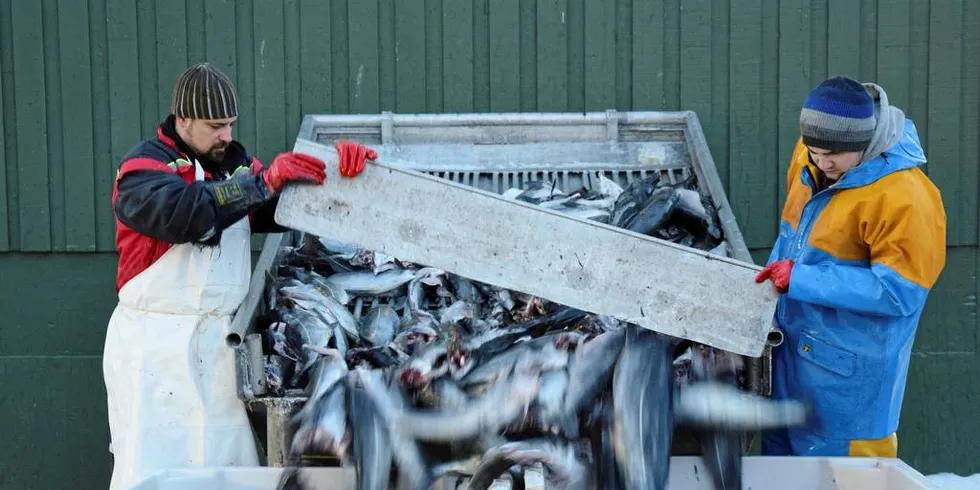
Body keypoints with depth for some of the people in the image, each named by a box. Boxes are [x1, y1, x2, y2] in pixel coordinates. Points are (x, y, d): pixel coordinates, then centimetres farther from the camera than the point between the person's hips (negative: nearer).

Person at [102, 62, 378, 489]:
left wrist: (339, 166, -4)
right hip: (154, 343, -6)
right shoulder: (144, 167, -3)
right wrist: (264, 182, -25)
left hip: (218, 341, 6)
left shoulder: (235, 163, 18)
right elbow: (182, 212, -24)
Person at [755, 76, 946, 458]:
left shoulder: (906, 199, -27)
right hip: (792, 353, 8)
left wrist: (802, 280, -29)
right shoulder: (809, 159, -3)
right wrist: (773, 278, 8)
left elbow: (897, 292, -27)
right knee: (779, 454, 23)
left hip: (848, 371, -8)